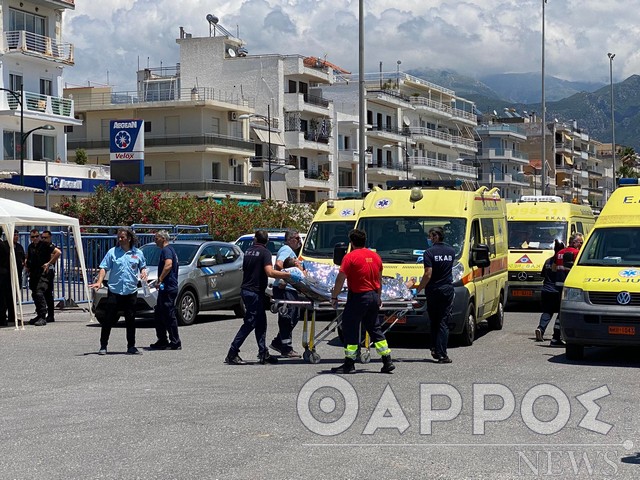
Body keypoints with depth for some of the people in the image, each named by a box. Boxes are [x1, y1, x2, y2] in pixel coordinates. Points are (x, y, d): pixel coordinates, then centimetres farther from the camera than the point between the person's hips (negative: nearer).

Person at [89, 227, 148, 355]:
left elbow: (142, 267, 19)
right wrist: (99, 282, -14)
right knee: (109, 320, -2)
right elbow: (104, 268, 0)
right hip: (114, 291, -2)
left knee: (131, 320, 7)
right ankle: (103, 346, 5)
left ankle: (131, 347, 15)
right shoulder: (112, 252, 2)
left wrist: (143, 273, -3)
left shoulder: (138, 253, 7)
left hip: (131, 292, 2)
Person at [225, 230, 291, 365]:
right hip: (255, 292, -8)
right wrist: (288, 275, -21)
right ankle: (232, 354, -4)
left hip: (246, 289, 8)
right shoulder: (265, 252, -11)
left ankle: (263, 354, 11)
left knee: (261, 323, 12)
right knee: (249, 323, -4)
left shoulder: (248, 251, 11)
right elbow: (270, 272, -24)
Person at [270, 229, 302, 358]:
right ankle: (286, 349, -2)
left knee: (294, 317, 16)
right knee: (288, 319, -7)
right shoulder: (286, 249, -12)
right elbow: (278, 264, -27)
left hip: (291, 289, 11)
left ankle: (277, 343, 23)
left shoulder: (291, 251, 22)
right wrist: (282, 280, -24)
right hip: (284, 289, -11)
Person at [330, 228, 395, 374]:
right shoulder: (375, 256, 9)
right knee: (375, 329, 14)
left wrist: (334, 297, -4)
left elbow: (341, 279, -13)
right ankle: (387, 361, 12)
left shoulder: (350, 257, -11)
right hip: (374, 296, 7)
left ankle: (349, 364, 1)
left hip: (358, 297, -7)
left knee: (350, 329, 1)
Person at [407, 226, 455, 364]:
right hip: (448, 289, 3)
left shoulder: (430, 252, -10)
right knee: (444, 322, 2)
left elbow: (428, 275, -16)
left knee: (434, 321, 12)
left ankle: (435, 349, 15)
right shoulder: (451, 251, 6)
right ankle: (441, 354, -4)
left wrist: (419, 287, -3)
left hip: (433, 290, -2)